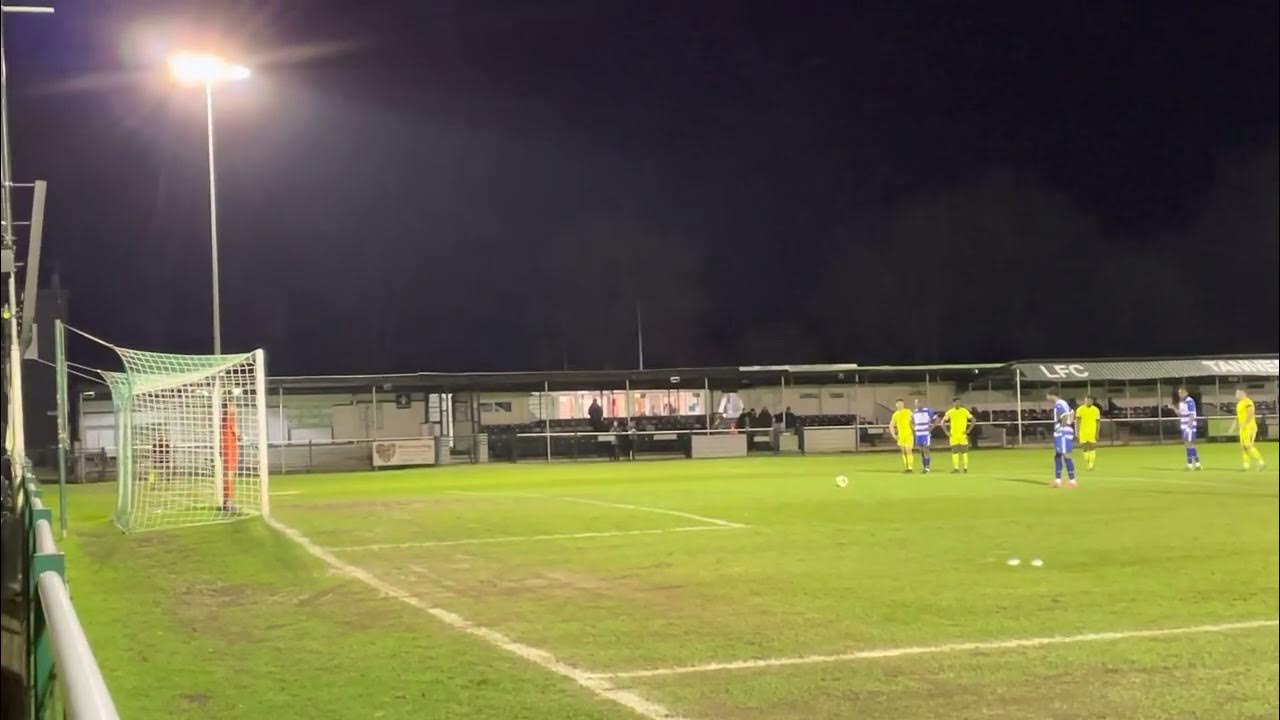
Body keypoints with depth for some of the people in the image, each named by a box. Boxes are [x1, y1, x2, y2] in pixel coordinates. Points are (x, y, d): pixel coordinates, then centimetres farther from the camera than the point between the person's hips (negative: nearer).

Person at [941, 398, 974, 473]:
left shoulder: (965, 411, 0)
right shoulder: (949, 412, 2)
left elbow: (973, 420, 2)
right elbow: (943, 423, 5)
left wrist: (968, 430, -5)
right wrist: (947, 432, -3)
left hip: (963, 435, -1)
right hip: (953, 435, 1)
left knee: (964, 451, 1)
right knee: (955, 451, 0)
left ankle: (965, 467, 7)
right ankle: (956, 468, 3)